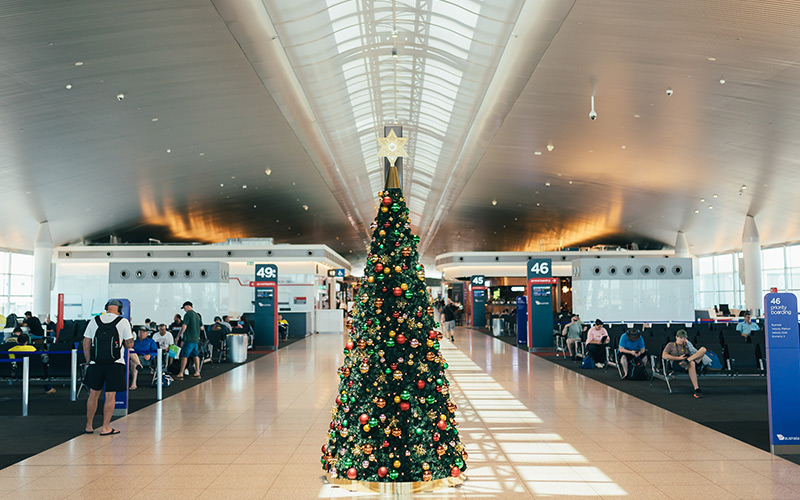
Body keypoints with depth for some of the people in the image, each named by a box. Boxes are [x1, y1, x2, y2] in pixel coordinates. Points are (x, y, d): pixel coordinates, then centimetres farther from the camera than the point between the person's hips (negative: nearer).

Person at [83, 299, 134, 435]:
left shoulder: (94, 321, 6)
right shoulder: (123, 322, -2)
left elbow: (86, 344, 7)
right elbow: (129, 344, -1)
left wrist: (89, 362, 15)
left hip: (96, 363, 3)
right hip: (115, 363, -3)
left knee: (93, 394, 14)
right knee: (110, 396, 2)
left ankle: (89, 426, 24)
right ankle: (105, 428, 5)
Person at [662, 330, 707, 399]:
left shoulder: (686, 346, 34)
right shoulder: (671, 345, 24)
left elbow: (696, 353, 17)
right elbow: (664, 356, 5)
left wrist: (688, 343, 14)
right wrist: (678, 358, -4)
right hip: (676, 363, -4)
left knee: (703, 349, -18)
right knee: (691, 363, -42)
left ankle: (686, 361, -38)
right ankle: (696, 390, -50)